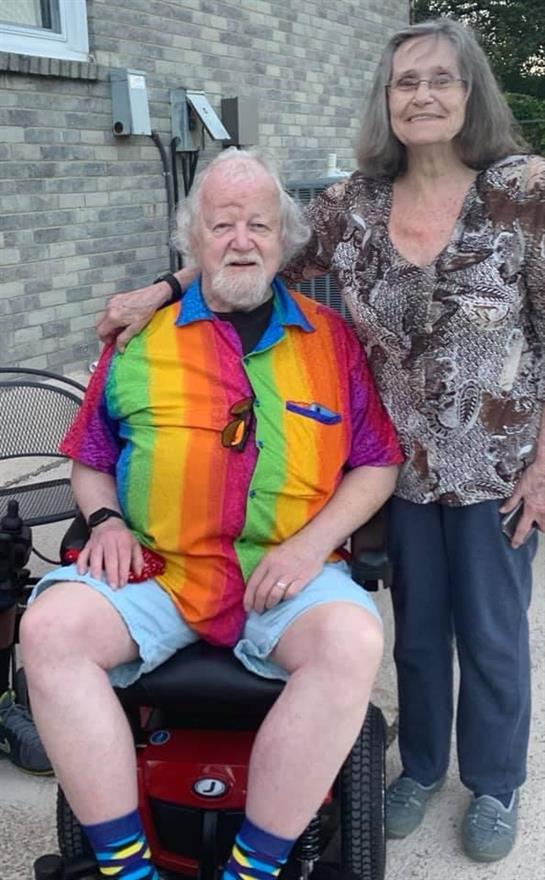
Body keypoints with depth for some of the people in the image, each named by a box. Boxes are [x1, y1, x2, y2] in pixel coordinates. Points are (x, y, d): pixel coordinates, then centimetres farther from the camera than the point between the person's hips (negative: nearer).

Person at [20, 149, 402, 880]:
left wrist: (312, 543, -7)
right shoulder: (141, 337, 10)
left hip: (288, 574, -1)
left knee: (353, 641, -30)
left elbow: (377, 463, 9)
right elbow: (91, 460, 17)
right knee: (49, 628, -23)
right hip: (152, 570, 1)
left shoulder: (330, 338, 9)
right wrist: (106, 521, -4)